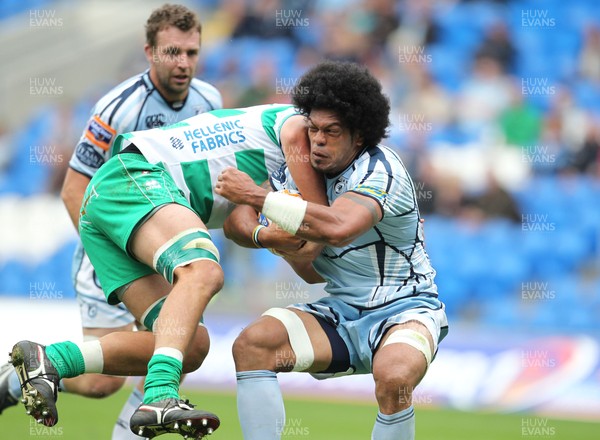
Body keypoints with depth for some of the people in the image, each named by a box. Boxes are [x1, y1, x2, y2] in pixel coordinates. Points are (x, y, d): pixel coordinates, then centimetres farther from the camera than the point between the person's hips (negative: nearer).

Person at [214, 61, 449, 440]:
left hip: (404, 309, -6)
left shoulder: (380, 170, -20)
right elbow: (237, 222, 5)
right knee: (252, 344, -18)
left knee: (393, 376, -38)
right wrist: (262, 232, -21)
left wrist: (256, 196, -32)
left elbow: (338, 228, -40)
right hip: (342, 312, 6)